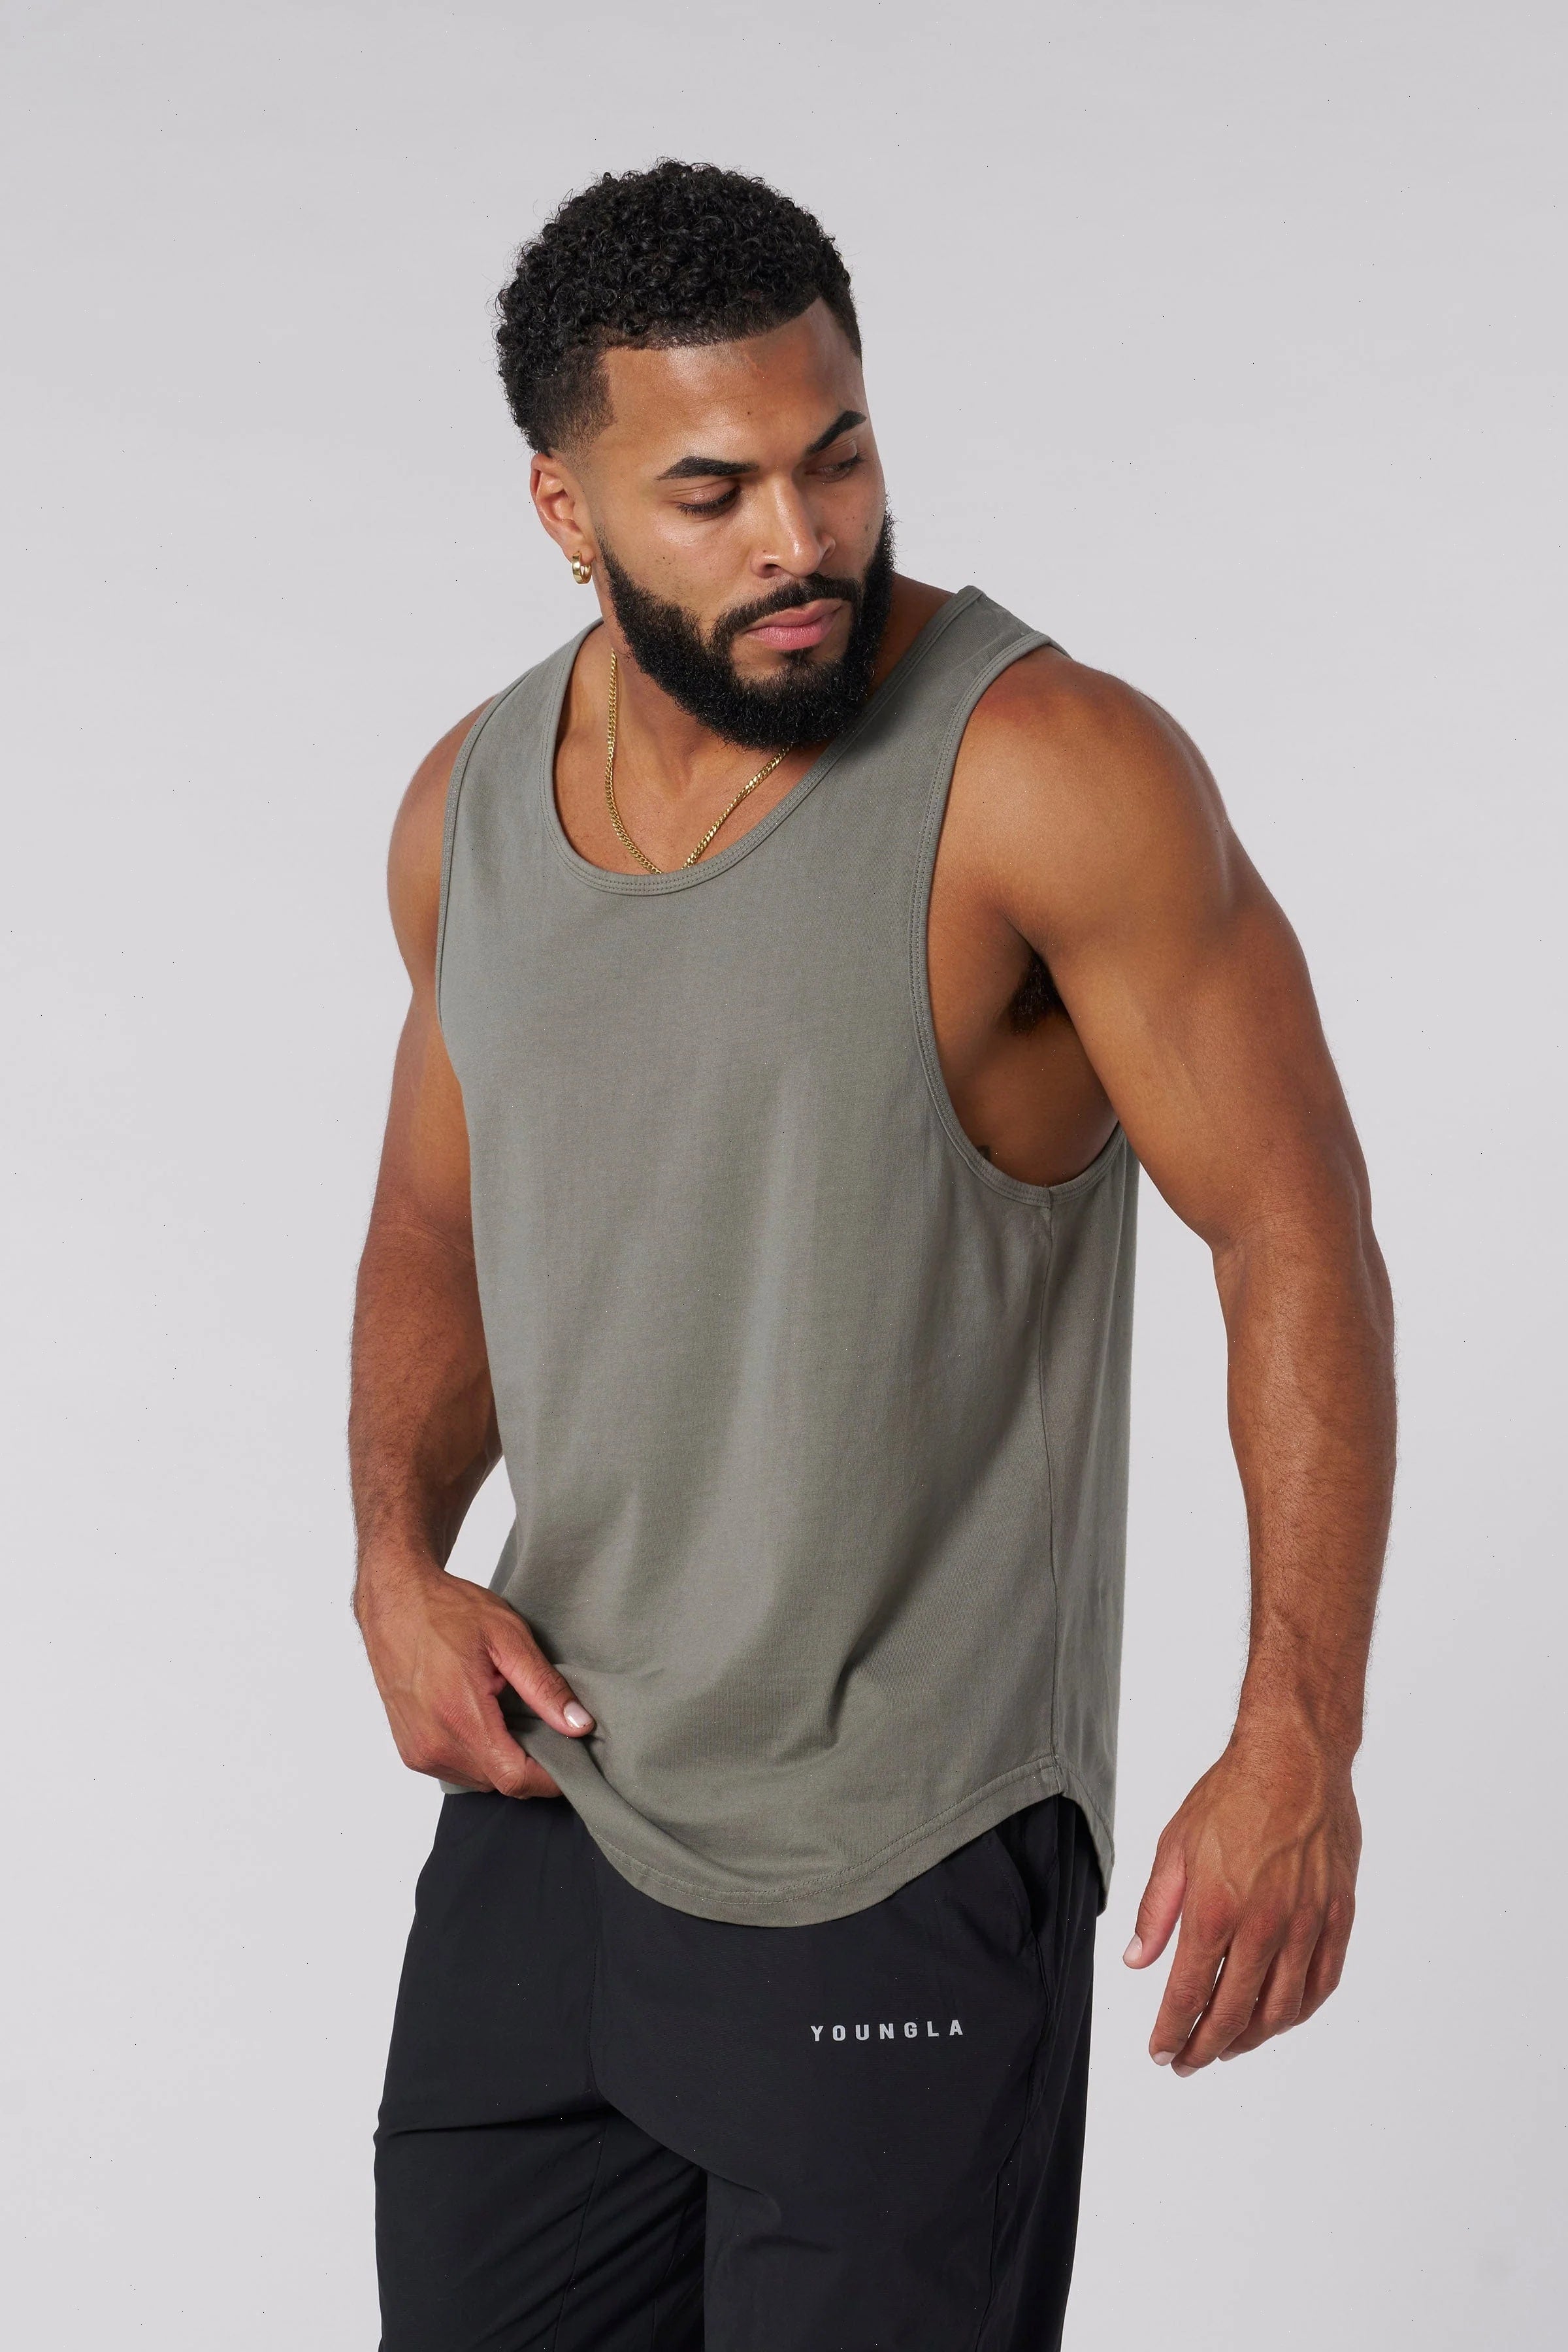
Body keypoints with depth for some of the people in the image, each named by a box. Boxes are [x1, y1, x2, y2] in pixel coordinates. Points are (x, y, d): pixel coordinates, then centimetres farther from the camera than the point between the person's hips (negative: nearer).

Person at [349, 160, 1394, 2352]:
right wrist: (400, 1559, 0)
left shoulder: (1051, 775, -16)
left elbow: (1299, 1244, -15)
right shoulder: (471, 806, 3)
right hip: (546, 1803, 6)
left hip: (904, 1876, -5)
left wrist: (1297, 1748, -21)